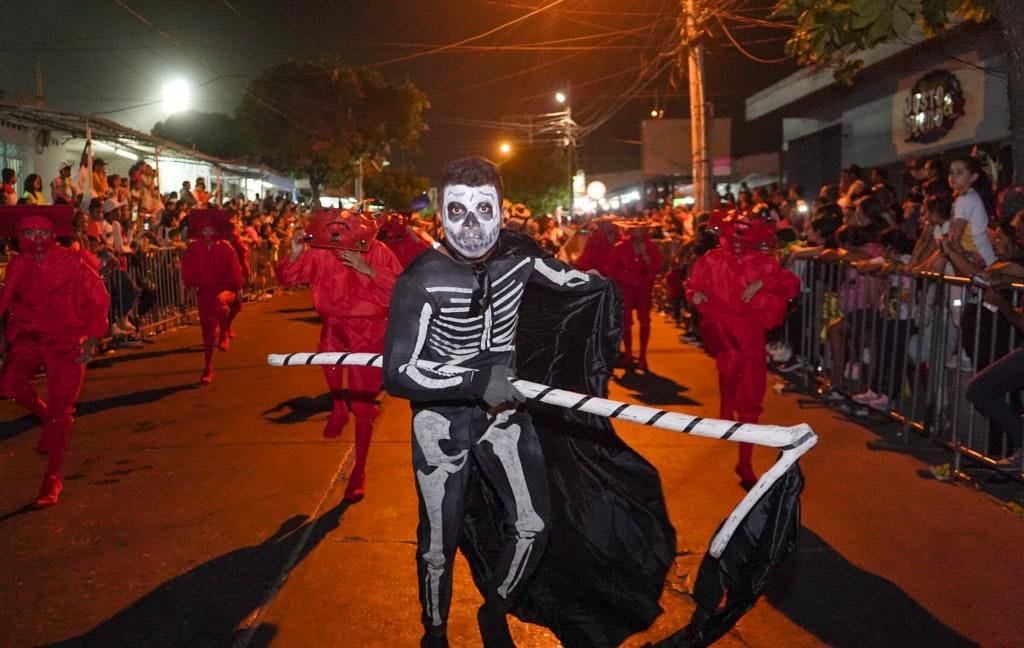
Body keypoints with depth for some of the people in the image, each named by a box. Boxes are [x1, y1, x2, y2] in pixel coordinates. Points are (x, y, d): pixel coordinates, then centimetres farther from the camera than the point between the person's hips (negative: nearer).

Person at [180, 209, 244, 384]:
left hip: (224, 290, -2)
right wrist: (191, 283, -10)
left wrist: (233, 288, -14)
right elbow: (187, 268, 5)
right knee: (207, 331, 6)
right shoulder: (193, 248, 1)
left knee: (220, 302, -37)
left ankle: (224, 334, -8)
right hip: (204, 293, 2)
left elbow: (234, 271, -4)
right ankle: (208, 369, 19)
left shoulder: (225, 248, -4)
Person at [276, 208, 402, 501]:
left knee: (363, 404, 2)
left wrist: (369, 271, -30)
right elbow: (286, 278, -3)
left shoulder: (378, 251, -14)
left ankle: (359, 472, 19)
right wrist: (295, 255, -22)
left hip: (369, 330, -2)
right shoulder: (319, 252, -9)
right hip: (335, 322, 2)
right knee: (329, 345, -35)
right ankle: (337, 407, -7)